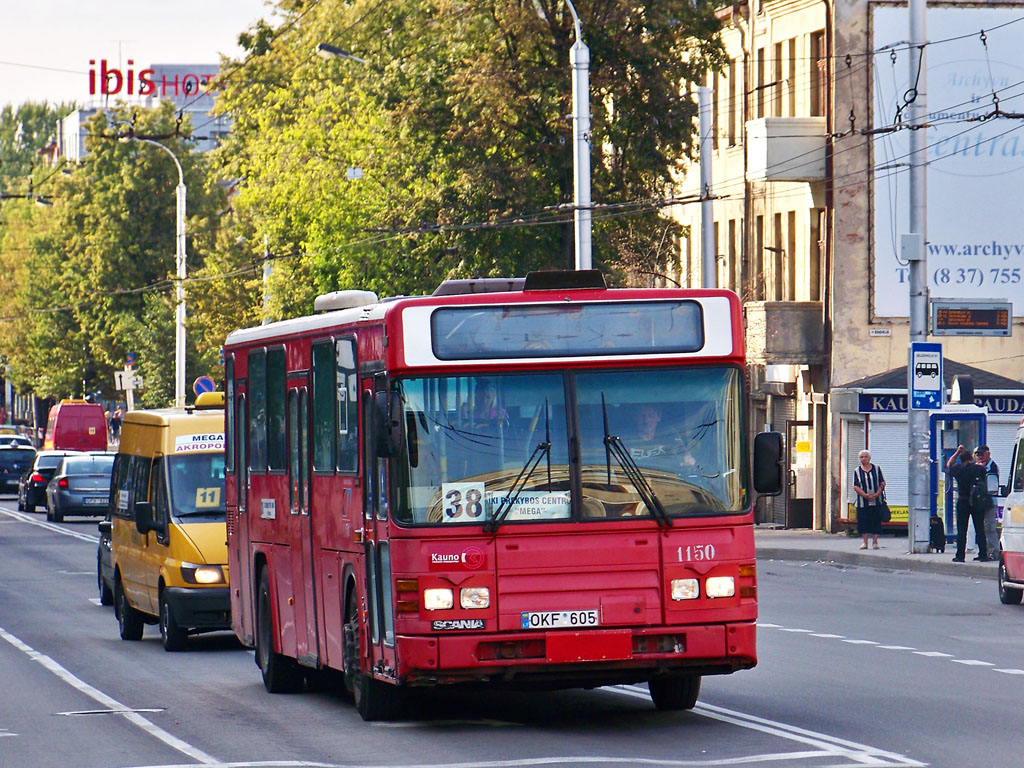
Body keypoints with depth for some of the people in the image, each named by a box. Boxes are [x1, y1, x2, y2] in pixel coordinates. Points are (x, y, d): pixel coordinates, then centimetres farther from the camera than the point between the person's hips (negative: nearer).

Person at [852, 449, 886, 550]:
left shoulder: (877, 469, 7)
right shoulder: (857, 471, 7)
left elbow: (882, 483, 3)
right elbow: (855, 487, 0)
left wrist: (876, 494, -12)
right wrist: (865, 495, -15)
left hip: (876, 501, 0)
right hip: (863, 502, 0)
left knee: (876, 522, -2)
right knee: (863, 522, -2)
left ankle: (875, 542, 5)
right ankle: (865, 542, 6)